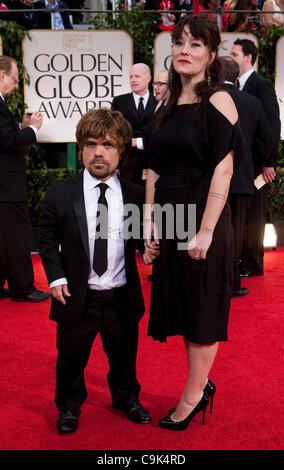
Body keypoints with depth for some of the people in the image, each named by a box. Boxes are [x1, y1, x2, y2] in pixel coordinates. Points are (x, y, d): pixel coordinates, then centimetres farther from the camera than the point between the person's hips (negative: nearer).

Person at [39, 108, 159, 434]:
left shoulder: (136, 196, -3)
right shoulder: (59, 194, -6)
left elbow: (144, 236, 9)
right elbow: (47, 239, 1)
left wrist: (148, 250, -13)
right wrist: (56, 276, -9)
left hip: (122, 297, 1)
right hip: (76, 297, -1)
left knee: (124, 355, 21)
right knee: (71, 357, 16)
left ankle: (127, 398, 47)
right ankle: (69, 405, 42)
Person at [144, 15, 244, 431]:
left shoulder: (218, 100, -8)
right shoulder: (167, 107, 13)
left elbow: (224, 169, -15)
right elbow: (155, 170, 12)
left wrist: (206, 230, -20)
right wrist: (150, 220, 4)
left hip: (201, 217, -7)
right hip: (169, 218, 7)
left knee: (201, 307, 4)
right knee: (181, 303, 14)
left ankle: (192, 397, 19)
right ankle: (201, 382, 31)